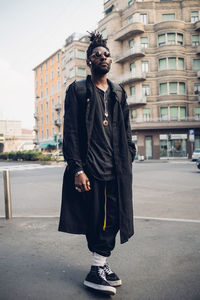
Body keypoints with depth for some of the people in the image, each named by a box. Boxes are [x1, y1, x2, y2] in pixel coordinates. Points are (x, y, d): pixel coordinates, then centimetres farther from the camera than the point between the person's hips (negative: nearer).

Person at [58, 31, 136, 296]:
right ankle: (100, 267, 21)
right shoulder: (78, 90, 2)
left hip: (117, 170, 5)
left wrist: (129, 161, 8)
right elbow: (70, 132, -6)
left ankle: (99, 268, 23)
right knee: (96, 221, 4)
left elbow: (126, 131, 17)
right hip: (90, 169, -4)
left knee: (112, 220, 7)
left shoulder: (119, 93, 17)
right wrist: (77, 169, -13)